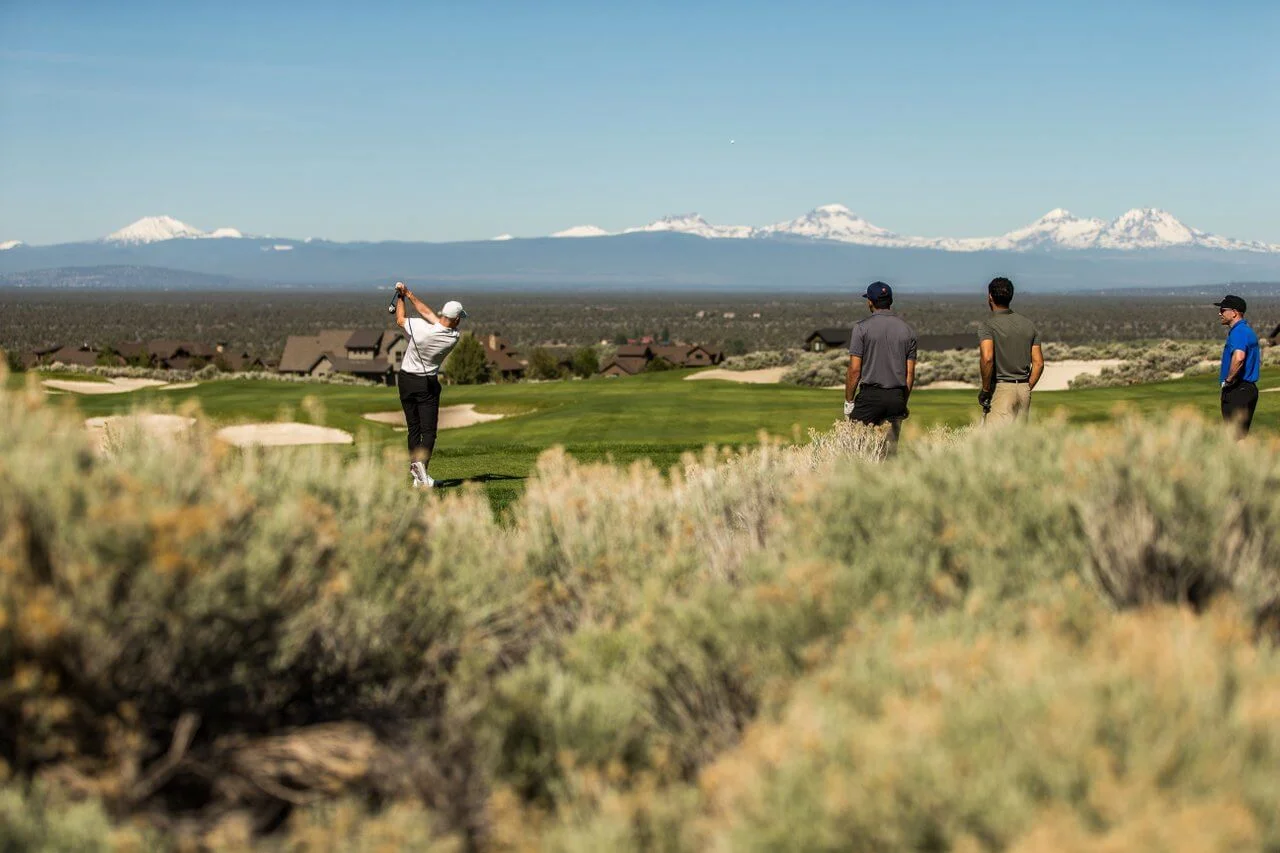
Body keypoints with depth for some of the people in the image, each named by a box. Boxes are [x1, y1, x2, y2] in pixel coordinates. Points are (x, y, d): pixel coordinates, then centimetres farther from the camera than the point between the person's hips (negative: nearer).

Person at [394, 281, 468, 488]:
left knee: (414, 428, 8)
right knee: (428, 430, -2)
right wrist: (409, 294, 2)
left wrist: (402, 296, 14)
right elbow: (429, 314, -3)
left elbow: (400, 320, 1)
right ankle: (421, 462, -30)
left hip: (405, 380, 2)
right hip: (427, 384, -2)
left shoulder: (420, 327, -20)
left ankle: (417, 475, 4)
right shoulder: (453, 338, -13)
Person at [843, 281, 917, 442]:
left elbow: (854, 370, -8)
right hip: (897, 396, 4)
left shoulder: (862, 327, -5)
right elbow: (910, 373, 8)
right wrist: (903, 403, 17)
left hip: (870, 396, -4)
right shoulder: (906, 329, 9)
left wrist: (849, 401, -1)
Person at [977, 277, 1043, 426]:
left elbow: (987, 358, -24)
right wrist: (1027, 389, 15)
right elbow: (1039, 363, 8)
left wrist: (985, 389, -14)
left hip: (1000, 388, -6)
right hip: (1024, 389, 6)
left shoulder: (987, 325, -8)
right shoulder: (1029, 325, 10)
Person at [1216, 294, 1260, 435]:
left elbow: (1238, 358, -35)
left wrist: (1228, 380, -21)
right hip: (1249, 388, 10)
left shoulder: (1238, 332, -16)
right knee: (1241, 436, 14)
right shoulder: (1247, 330, 17)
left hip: (1237, 390, -10)